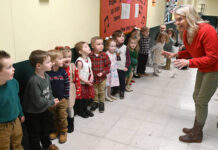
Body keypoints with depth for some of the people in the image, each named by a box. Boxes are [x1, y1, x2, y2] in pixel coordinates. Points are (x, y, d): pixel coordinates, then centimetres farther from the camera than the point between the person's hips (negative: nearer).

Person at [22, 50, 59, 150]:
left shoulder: (46, 76, -6)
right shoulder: (34, 81, -33)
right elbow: (38, 101, -30)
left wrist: (52, 100, -12)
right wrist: (52, 103, -17)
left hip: (44, 110, 8)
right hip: (32, 113, -8)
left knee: (45, 129, 29)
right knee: (35, 134, 14)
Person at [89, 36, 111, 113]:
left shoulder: (104, 55, -11)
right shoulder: (90, 56, -12)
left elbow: (108, 65, -7)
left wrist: (103, 72, -17)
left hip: (102, 77, 0)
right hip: (93, 77, 0)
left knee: (101, 91, 16)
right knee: (94, 91, 17)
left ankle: (101, 102, 34)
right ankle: (95, 102, 37)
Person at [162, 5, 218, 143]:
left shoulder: (206, 31, -29)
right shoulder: (186, 32, -4)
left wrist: (189, 62, -32)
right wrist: (175, 54, -4)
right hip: (202, 68, 9)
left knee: (201, 101, -1)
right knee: (196, 97, 16)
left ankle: (197, 134, 17)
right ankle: (196, 128, 34)